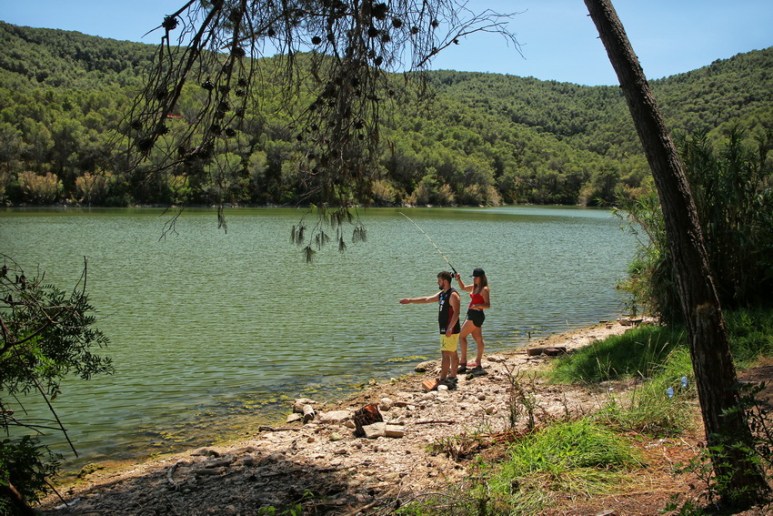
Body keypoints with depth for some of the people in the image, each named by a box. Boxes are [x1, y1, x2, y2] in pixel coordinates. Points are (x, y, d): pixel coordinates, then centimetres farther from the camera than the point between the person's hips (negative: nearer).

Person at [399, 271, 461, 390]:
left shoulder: (453, 295, -15)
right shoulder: (442, 294, 15)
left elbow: (456, 313, -22)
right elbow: (427, 299, 22)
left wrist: (450, 328, -28)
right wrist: (410, 300, 20)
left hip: (451, 331, -10)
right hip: (445, 330, 10)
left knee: (445, 354, -10)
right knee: (452, 354, 14)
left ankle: (443, 380, -10)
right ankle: (452, 378, 21)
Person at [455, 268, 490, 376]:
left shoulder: (484, 289, -14)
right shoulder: (474, 287, 12)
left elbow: (488, 305, -19)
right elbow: (463, 288, 27)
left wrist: (478, 305, -36)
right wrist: (459, 280, 9)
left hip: (476, 315, -9)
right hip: (473, 315, 9)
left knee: (462, 336, -6)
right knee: (478, 340, 12)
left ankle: (463, 363, -4)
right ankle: (478, 365, 19)